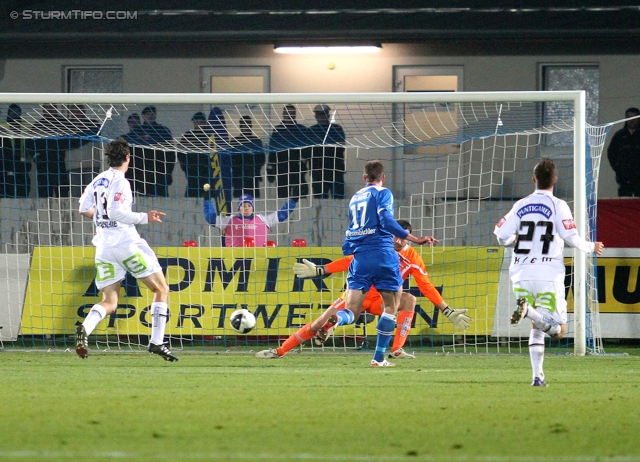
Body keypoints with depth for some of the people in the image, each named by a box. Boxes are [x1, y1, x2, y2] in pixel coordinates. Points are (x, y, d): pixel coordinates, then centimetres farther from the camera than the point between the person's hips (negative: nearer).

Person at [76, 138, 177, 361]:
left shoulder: (98, 181, 12)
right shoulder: (120, 182, -10)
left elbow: (84, 209, 16)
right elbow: (116, 212, -19)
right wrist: (144, 217, -12)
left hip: (104, 248, 7)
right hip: (126, 242, -7)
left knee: (109, 302, 6)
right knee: (161, 289, 7)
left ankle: (85, 328, -25)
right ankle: (157, 342, -2)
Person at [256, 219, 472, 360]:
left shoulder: (413, 259, -10)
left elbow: (427, 287, -9)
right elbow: (350, 261, -7)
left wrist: (448, 312, -14)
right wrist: (318, 270, -10)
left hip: (381, 299, 1)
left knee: (409, 299, -28)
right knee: (320, 323, -7)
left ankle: (397, 350, -29)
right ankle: (279, 351, 7)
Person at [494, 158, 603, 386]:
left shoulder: (521, 206, 8)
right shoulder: (558, 206, -2)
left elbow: (501, 236, 5)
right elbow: (571, 238, -9)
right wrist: (591, 247, 9)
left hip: (522, 275, 4)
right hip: (549, 275, -4)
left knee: (537, 328, 16)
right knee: (557, 329, -3)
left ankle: (537, 375, 3)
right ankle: (528, 310, -31)